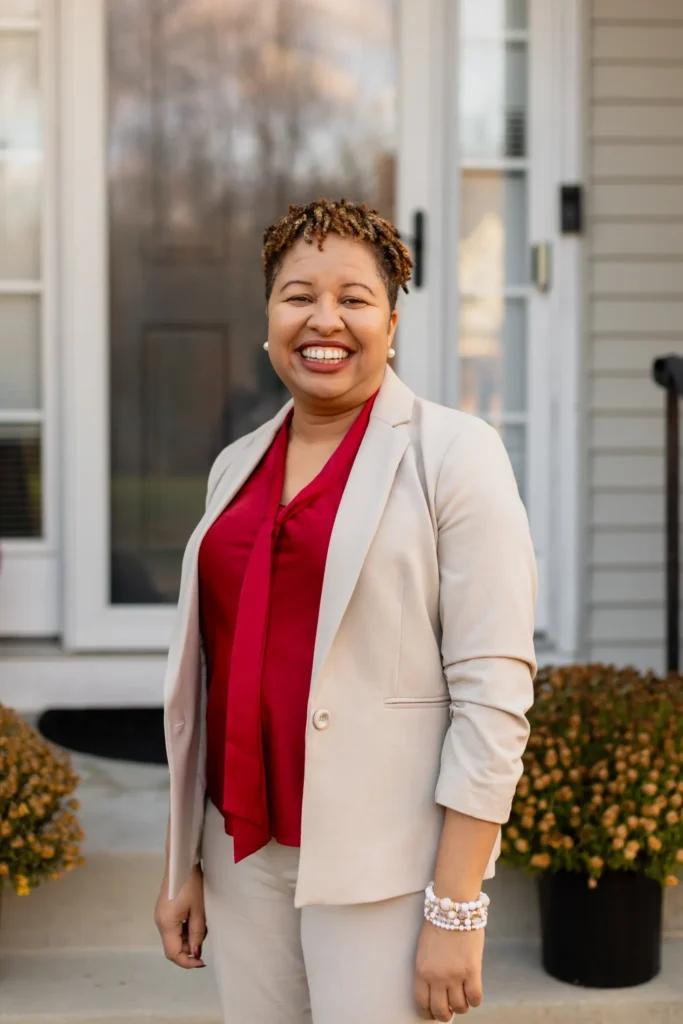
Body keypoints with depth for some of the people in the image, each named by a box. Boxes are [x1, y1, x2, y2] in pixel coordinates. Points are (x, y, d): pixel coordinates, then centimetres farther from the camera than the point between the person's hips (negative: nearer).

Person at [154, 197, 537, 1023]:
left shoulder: (453, 453, -8)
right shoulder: (237, 466, 10)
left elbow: (493, 693, -13)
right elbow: (205, 678, 14)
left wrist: (457, 909, -16)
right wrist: (181, 863, 12)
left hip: (380, 865, -5)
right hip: (244, 851, 5)